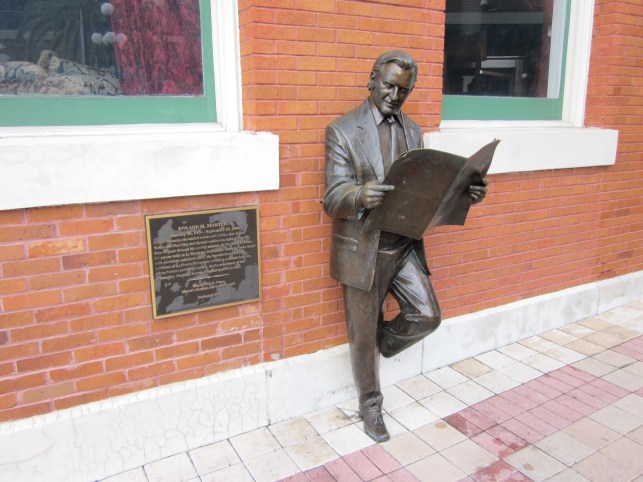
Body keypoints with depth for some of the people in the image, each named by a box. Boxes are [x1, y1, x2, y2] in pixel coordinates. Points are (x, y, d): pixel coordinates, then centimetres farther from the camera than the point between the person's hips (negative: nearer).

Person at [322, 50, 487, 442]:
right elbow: (333, 198, -16)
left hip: (405, 246, 5)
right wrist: (362, 195, -39)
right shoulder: (342, 131, -9)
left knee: (427, 316, 3)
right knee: (363, 334, 9)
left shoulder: (413, 131, 9)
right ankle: (370, 404, 34)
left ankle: (379, 343, 34)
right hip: (363, 250, -4)